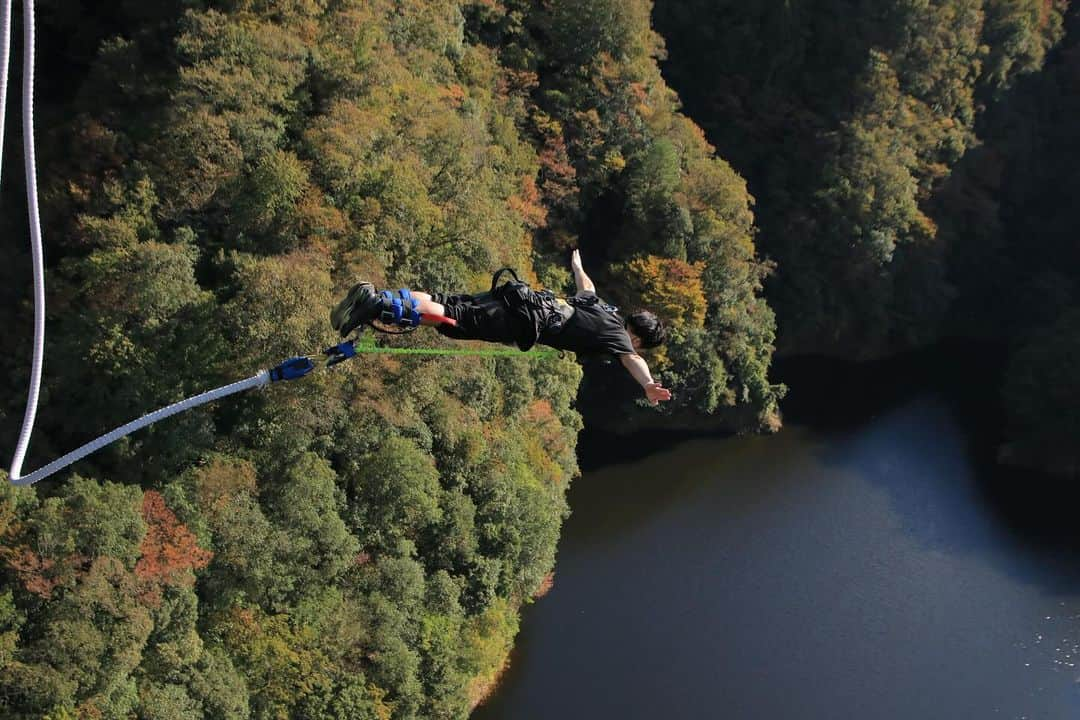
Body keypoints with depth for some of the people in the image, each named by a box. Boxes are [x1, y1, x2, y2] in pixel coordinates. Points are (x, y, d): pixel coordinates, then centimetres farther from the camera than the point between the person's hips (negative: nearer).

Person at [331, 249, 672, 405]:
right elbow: (631, 359, -20)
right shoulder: (616, 333, 2)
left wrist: (577, 264, 67)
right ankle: (379, 305, -31)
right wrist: (648, 385, -36)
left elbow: (584, 286, 45)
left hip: (522, 294, 7)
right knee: (453, 320, -18)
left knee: (443, 303, 1)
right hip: (525, 319, -7)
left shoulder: (603, 307, 24)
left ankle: (376, 295, -11)